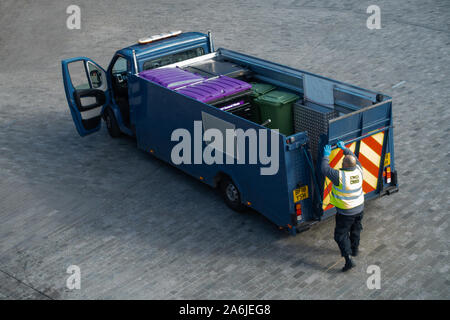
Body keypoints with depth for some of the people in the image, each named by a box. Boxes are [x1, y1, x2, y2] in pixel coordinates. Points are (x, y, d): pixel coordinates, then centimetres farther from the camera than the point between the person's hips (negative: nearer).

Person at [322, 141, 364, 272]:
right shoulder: (358, 170, -12)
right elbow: (354, 157, 8)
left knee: (341, 235, 6)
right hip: (359, 207, 6)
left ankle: (348, 259, -1)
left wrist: (326, 155, -3)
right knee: (356, 229, 28)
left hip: (346, 213, -6)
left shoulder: (340, 176, -30)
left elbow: (325, 169, -17)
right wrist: (344, 148, 18)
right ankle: (354, 250, 48)